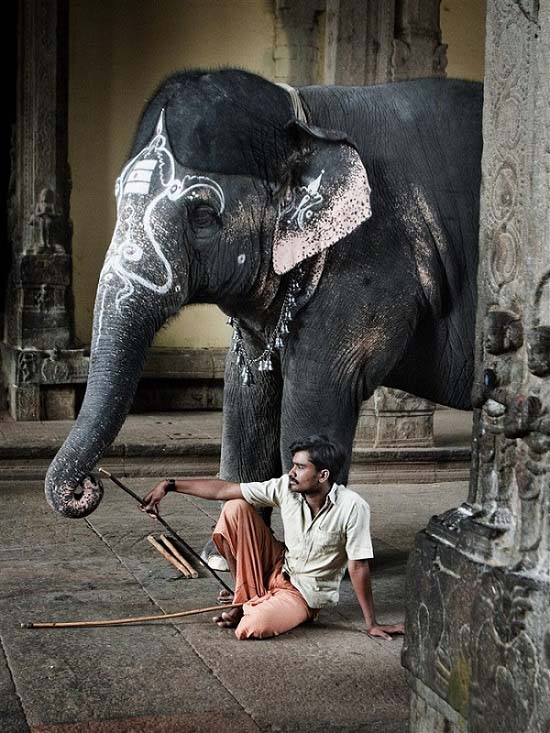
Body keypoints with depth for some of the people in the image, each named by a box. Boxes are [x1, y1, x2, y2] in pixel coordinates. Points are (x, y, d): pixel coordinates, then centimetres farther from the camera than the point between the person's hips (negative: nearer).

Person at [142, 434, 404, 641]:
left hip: (306, 592, -5)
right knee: (235, 509, -14)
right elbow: (223, 489, -10)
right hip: (278, 568, 5)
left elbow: (358, 566, -20)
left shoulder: (352, 507, -25)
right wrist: (169, 485, -14)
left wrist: (372, 624, -15)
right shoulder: (286, 488, -13)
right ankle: (247, 598, -2)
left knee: (251, 628, -35)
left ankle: (254, 608, 5)